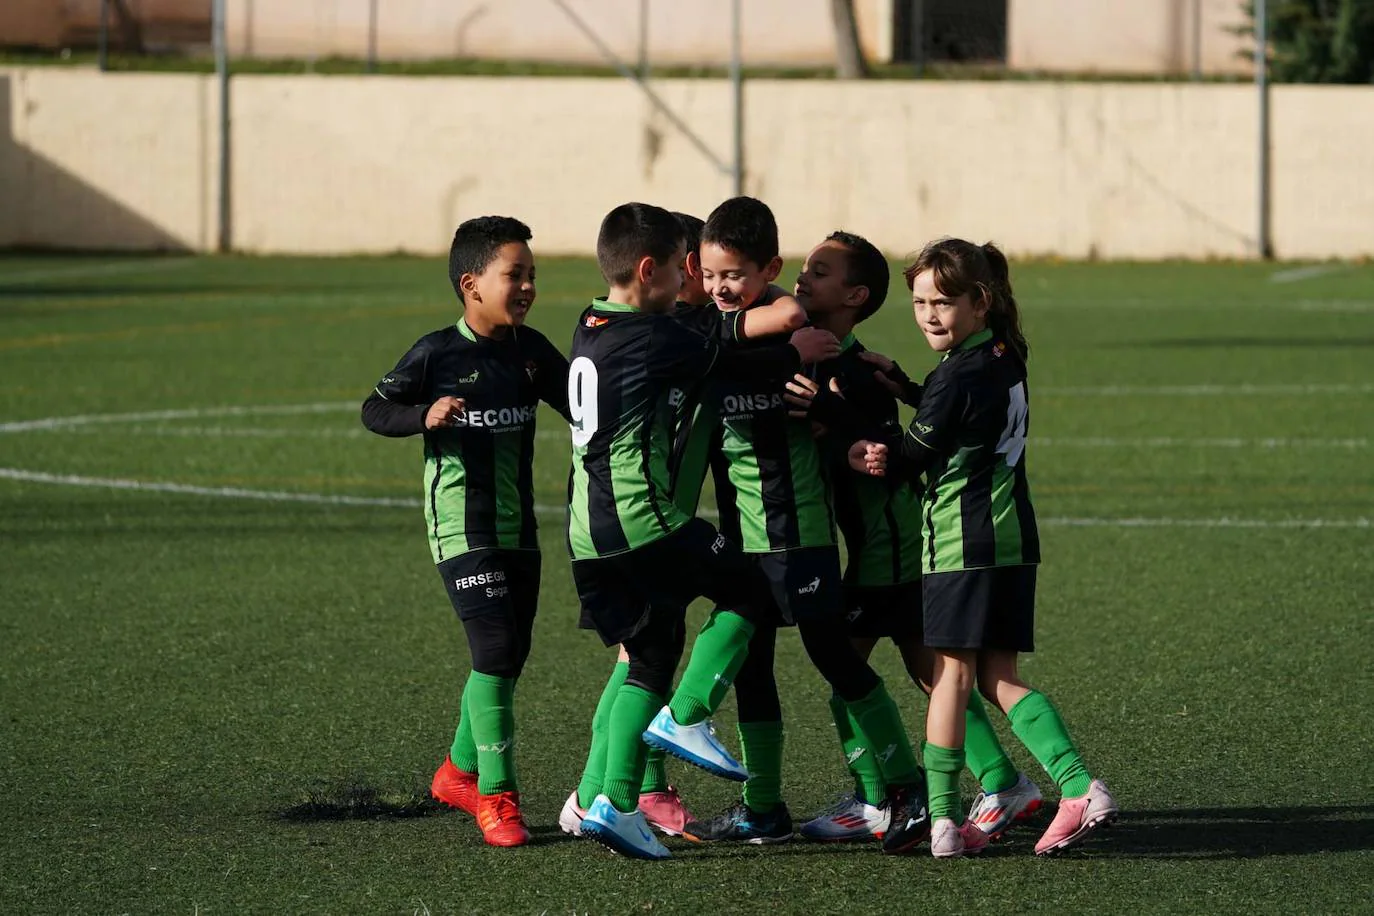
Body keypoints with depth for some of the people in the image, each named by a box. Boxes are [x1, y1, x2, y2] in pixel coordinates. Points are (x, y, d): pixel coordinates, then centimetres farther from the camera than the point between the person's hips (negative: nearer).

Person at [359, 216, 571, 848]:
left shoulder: (532, 350, 4)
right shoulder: (438, 353, -10)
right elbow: (375, 410, -5)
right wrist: (424, 416, -23)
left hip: (517, 528, 6)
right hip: (462, 528, -6)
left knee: (509, 656, 13)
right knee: (494, 650, -15)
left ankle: (461, 772, 32)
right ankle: (496, 796, -9)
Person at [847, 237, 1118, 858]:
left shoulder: (956, 379, -14)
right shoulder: (1007, 358, 11)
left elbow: (910, 461, -6)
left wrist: (857, 456, 7)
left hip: (960, 547, -8)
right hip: (1014, 543, 8)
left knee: (952, 674, -1)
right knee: (999, 678, 9)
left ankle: (941, 817, 0)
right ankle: (1078, 786, -5)